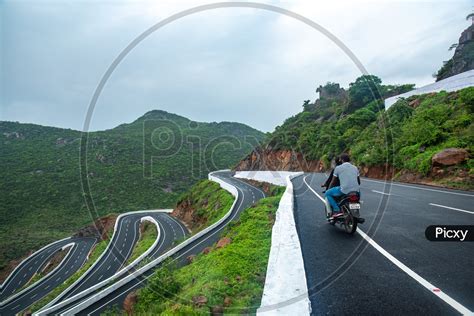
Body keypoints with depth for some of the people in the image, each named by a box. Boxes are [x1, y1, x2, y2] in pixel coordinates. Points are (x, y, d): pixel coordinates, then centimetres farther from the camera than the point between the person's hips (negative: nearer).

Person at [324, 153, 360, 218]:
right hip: (356, 191, 5)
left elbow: (333, 181, 10)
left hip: (344, 190, -5)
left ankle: (337, 210, -2)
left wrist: (328, 189, 26)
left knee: (327, 194, 12)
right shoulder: (355, 167, 18)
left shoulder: (338, 168, 4)